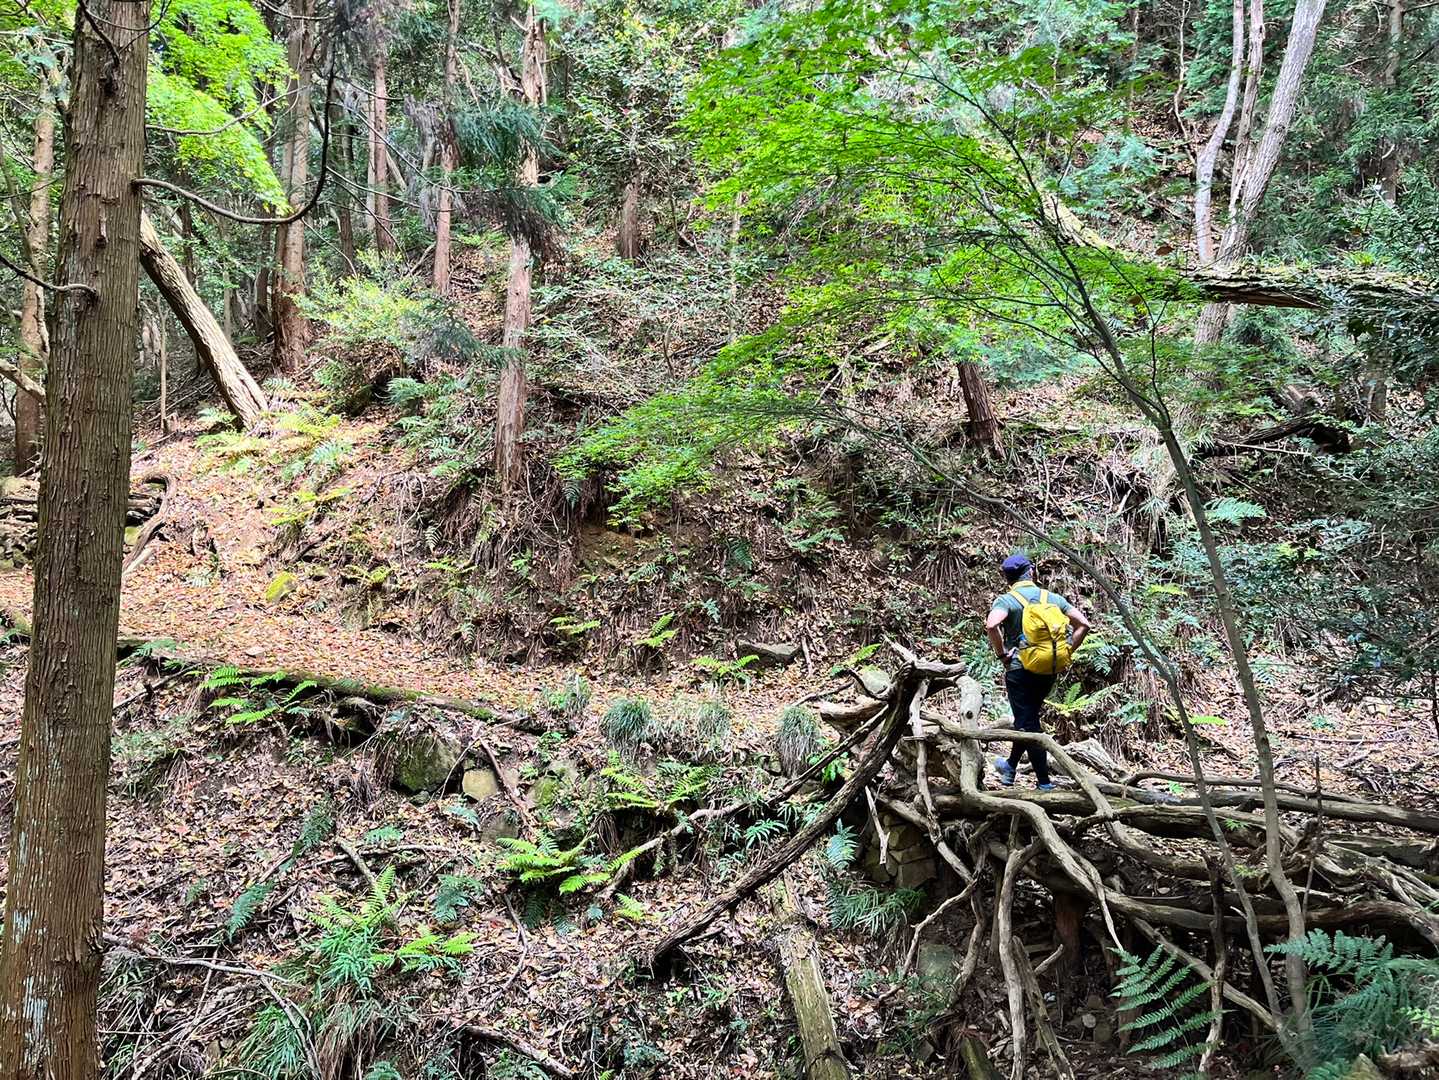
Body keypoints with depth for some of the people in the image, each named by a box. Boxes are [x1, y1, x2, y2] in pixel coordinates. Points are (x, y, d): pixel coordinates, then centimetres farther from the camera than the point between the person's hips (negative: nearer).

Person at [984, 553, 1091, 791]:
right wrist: (1065, 654, 6)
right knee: (1028, 719, 21)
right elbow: (1083, 624, 3)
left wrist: (1002, 654, -13)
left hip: (1020, 670, -5)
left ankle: (1044, 783, -1)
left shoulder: (1006, 600, -7)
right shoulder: (1052, 598, 7)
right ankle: (1010, 766, 37)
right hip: (1049, 671, 5)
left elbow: (991, 625, -27)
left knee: (1028, 724, 0)